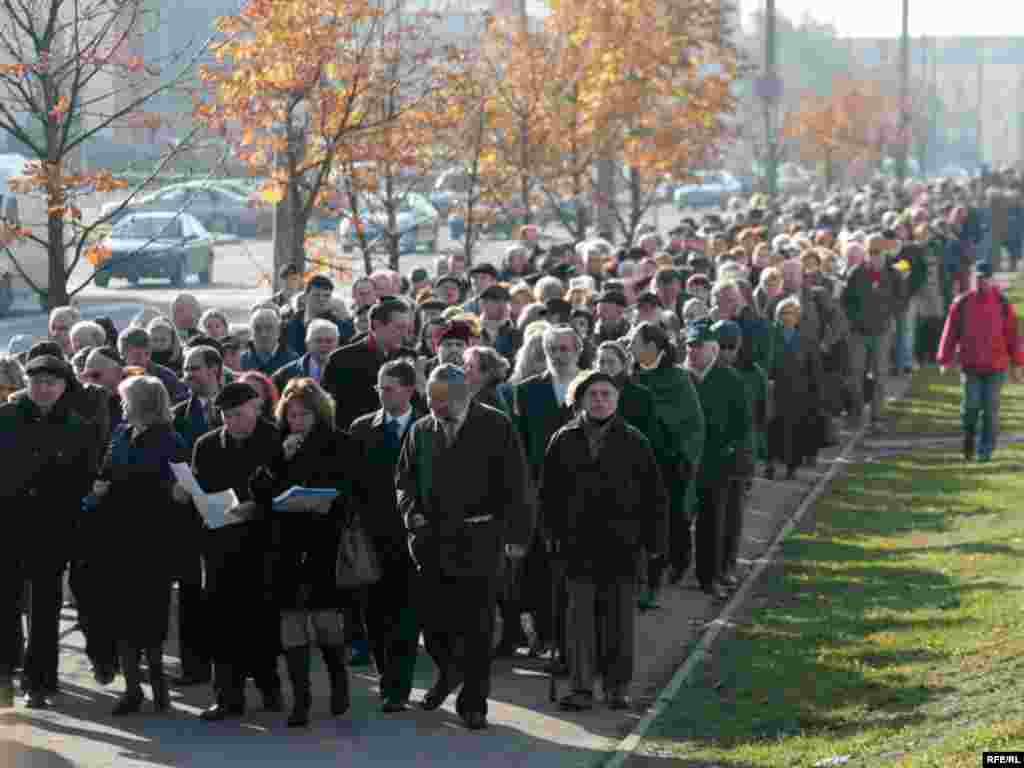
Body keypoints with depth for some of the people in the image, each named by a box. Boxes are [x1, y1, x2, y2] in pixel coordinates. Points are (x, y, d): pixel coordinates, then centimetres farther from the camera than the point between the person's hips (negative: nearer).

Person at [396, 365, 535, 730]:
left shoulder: (495, 427, -4)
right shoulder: (421, 431, 8)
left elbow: (517, 484, -3)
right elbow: (404, 479, 17)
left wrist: (517, 534, -8)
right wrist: (412, 512, -1)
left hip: (479, 539, -4)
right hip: (432, 539, 4)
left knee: (476, 625, 0)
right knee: (432, 618, 6)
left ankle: (473, 703, 9)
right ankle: (448, 672, 35)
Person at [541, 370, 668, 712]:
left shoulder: (633, 441, 3)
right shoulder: (564, 441, 5)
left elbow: (655, 495, 5)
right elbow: (549, 493, 11)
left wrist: (653, 540, 1)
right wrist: (555, 533, 3)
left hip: (622, 545, 0)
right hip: (578, 544, 1)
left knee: (620, 616, 5)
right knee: (580, 616, 0)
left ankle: (617, 687, 14)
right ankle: (581, 687, 5)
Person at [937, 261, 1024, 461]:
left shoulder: (1002, 304, 1)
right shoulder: (962, 303, 1)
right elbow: (950, 332, 4)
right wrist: (945, 360, 1)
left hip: (996, 366, 0)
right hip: (970, 365, 0)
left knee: (990, 408, -1)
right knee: (971, 404, -8)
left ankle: (985, 450, 9)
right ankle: (969, 436, 20)